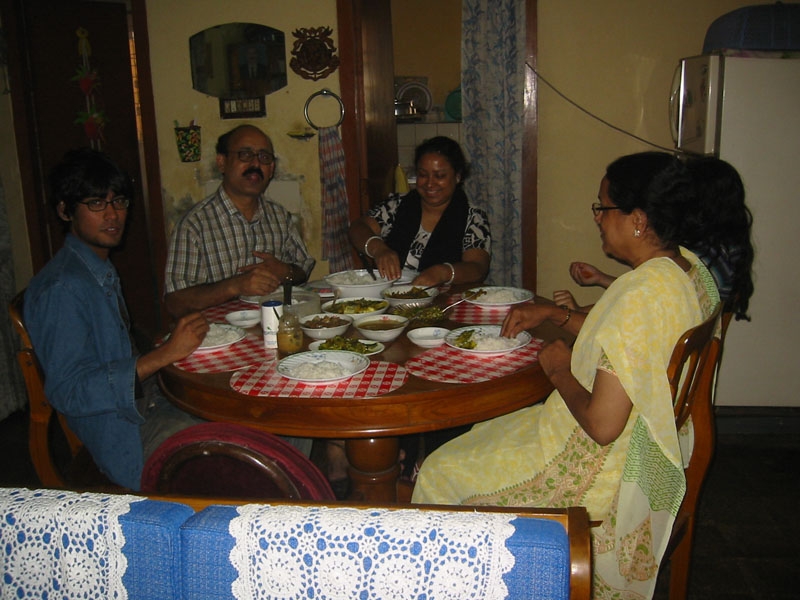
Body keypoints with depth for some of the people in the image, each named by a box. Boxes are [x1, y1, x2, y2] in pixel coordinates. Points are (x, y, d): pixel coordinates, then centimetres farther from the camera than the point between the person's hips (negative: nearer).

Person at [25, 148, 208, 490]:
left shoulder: (102, 271, 12)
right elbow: (67, 392, -22)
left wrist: (179, 342, 8)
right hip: (129, 440, -9)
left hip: (149, 405, 9)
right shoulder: (62, 288, -18)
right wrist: (164, 355, -25)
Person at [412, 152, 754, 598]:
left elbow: (602, 425, -32)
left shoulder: (641, 293, -32)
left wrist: (561, 370, -14)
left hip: (600, 470, -10)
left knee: (442, 470, 6)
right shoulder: (689, 268, -3)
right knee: (482, 438, 27)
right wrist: (553, 313, 9)